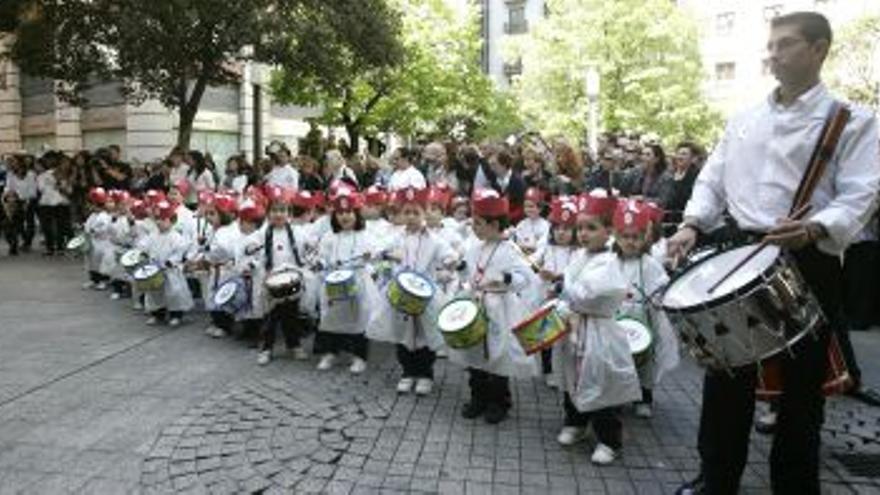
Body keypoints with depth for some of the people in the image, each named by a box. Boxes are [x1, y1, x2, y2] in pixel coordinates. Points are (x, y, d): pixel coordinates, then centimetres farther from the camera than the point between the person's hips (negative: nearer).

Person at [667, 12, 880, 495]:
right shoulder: (743, 120, 14)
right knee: (726, 374, 10)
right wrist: (693, 225, -4)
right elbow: (712, 180, 13)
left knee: (800, 383, 7)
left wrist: (814, 229, -31)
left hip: (809, 262, -4)